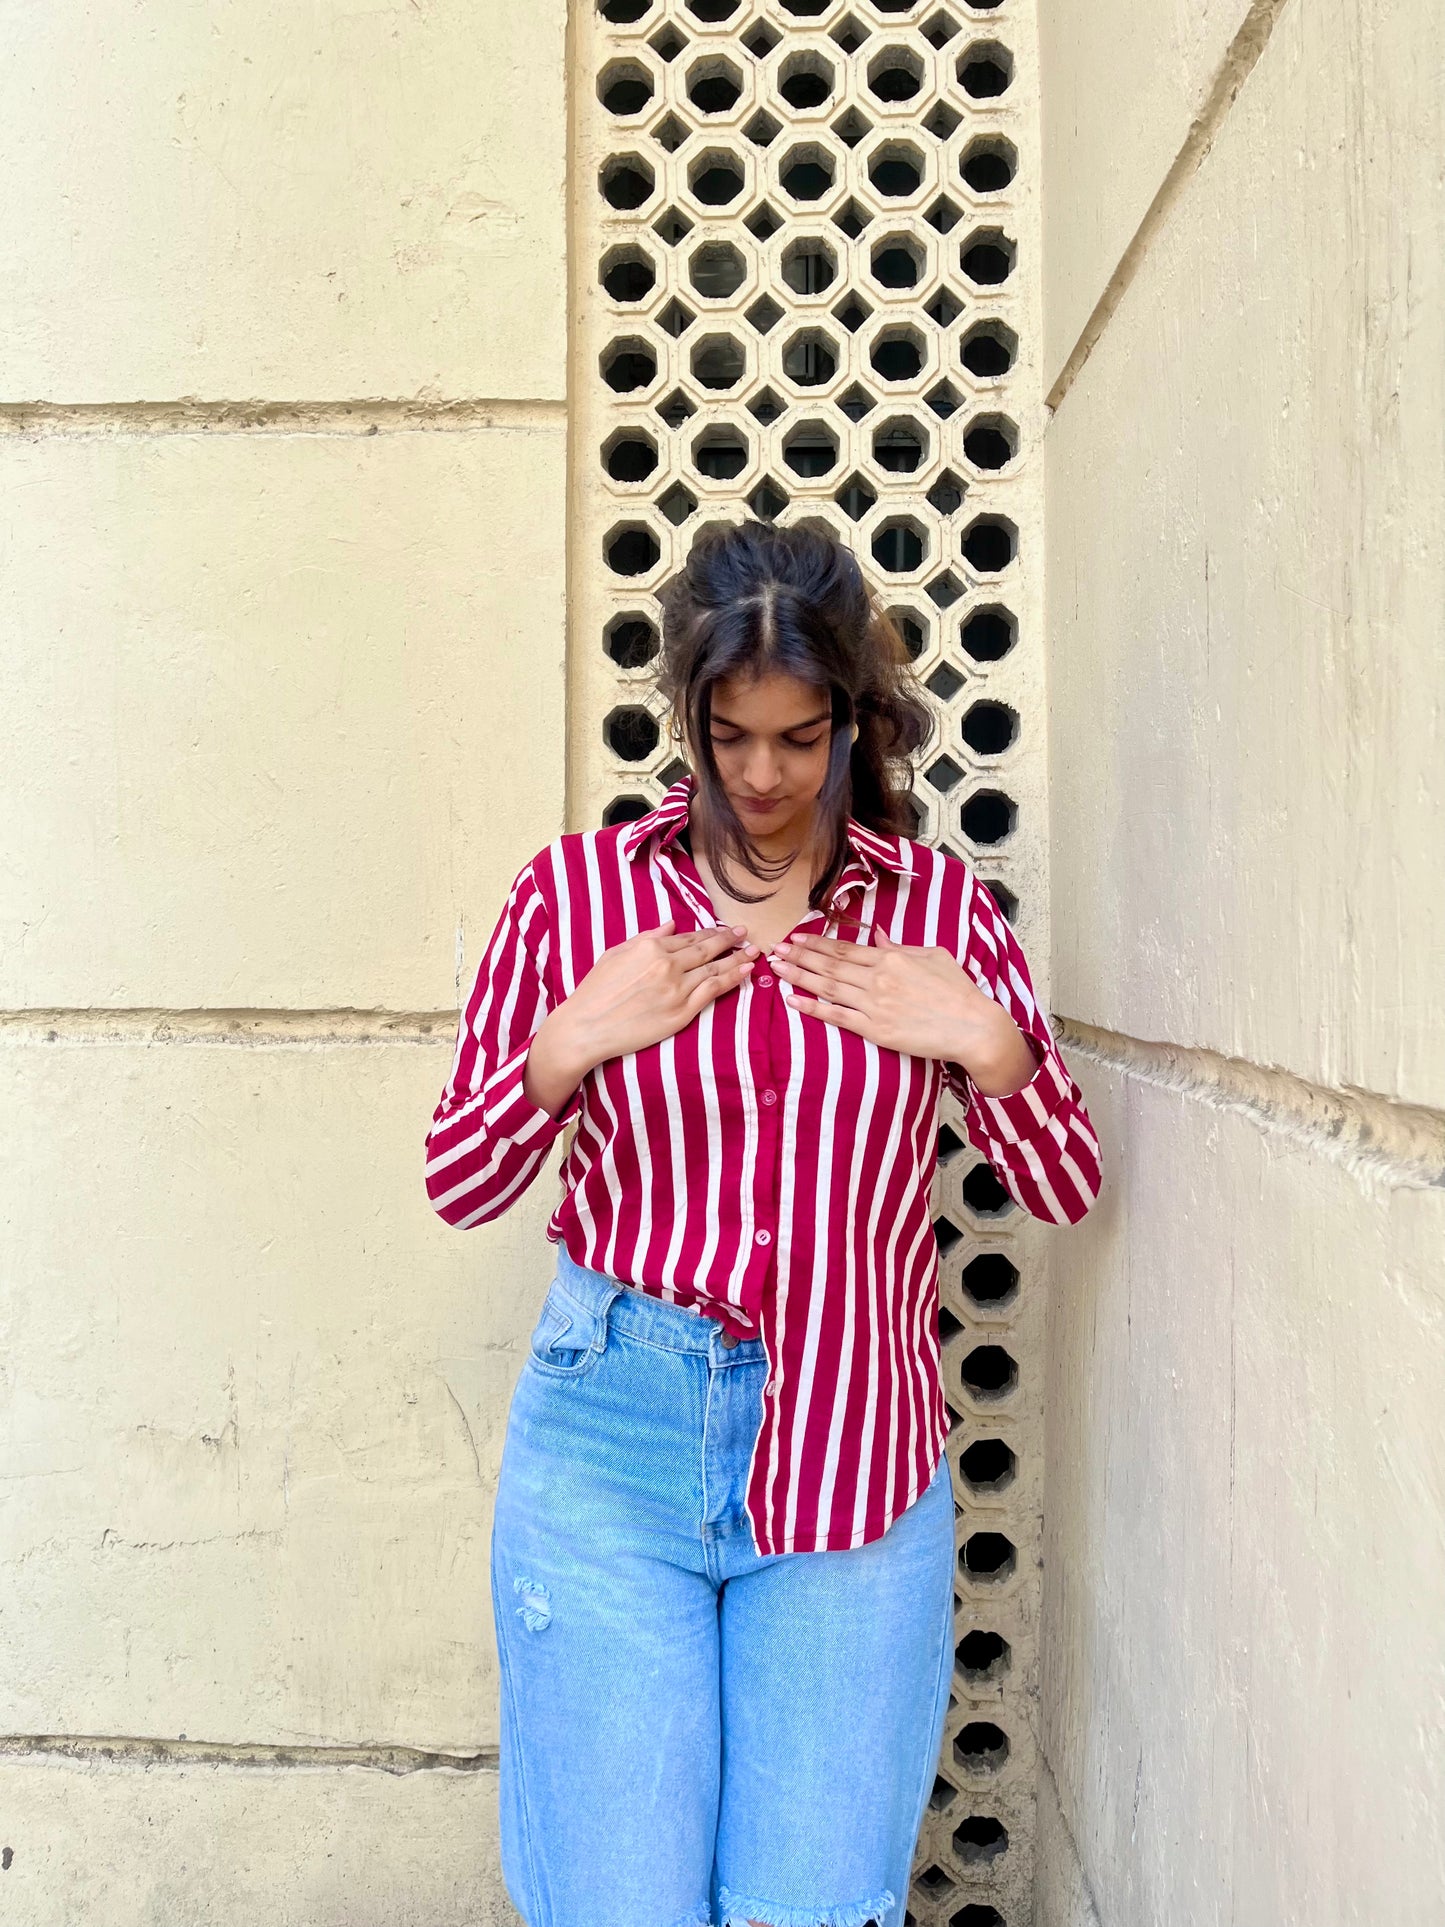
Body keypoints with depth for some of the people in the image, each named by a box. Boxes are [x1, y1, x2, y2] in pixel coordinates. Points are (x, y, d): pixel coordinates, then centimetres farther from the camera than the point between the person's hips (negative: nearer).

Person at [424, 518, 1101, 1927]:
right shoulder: (574, 889, -1)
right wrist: (572, 1041, -14)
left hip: (852, 1442, 1)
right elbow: (456, 1185, 2)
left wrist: (984, 1042, -13)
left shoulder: (937, 903, 2)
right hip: (610, 1438, 0)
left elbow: (1066, 1190, 5)